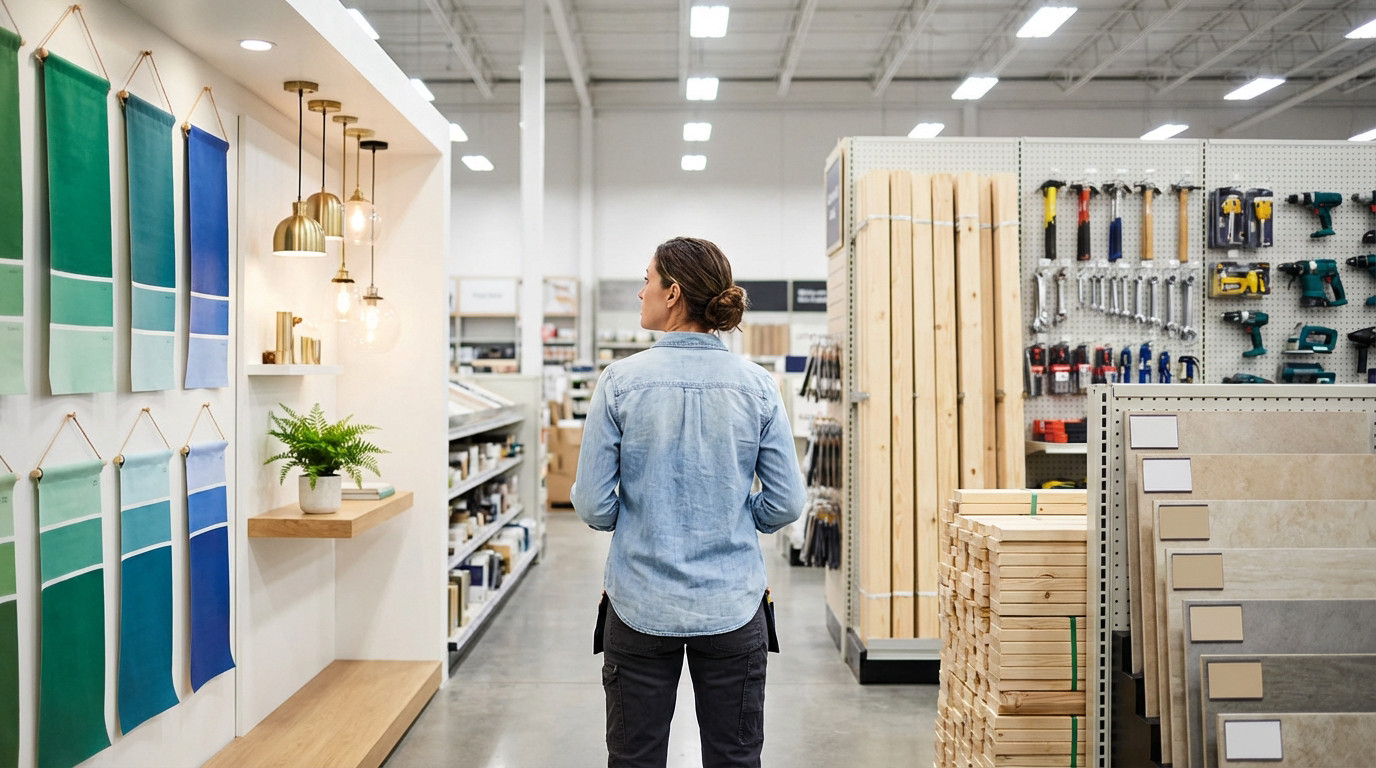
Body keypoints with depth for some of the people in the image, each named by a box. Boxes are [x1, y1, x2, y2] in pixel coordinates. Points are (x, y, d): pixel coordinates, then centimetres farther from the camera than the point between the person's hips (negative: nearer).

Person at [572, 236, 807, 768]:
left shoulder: (621, 381, -10)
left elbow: (593, 507, -9)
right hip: (732, 607, 1)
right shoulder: (757, 385, -6)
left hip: (641, 607, -1)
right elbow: (786, 504, -3)